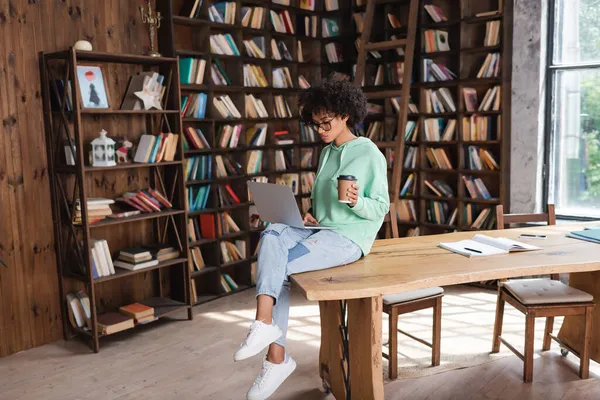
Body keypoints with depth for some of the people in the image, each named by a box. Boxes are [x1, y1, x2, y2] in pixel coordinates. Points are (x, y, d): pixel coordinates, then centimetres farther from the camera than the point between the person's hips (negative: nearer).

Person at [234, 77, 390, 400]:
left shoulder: (370, 155, -3)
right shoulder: (326, 154, 18)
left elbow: (381, 208, -5)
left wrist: (356, 202, -24)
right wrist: (309, 213, 1)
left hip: (349, 237, -6)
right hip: (320, 230, 7)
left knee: (278, 267, -24)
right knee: (272, 234, -24)